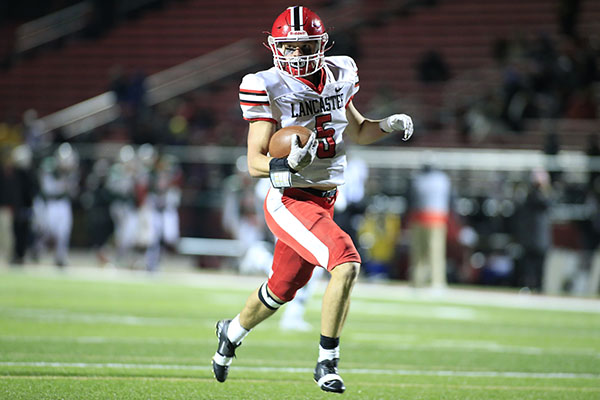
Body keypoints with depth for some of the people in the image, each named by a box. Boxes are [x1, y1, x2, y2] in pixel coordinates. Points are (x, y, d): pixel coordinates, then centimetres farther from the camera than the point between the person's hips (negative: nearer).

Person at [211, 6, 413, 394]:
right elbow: (255, 162, -14)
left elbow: (357, 131, 21)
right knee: (346, 264, -25)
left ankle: (232, 332, 49)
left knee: (281, 290, 20)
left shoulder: (338, 77, 4)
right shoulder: (269, 88, -14)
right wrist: (287, 164, -33)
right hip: (290, 201, -7)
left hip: (324, 201, 7)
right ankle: (327, 363, -13)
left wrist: (390, 124, 2)